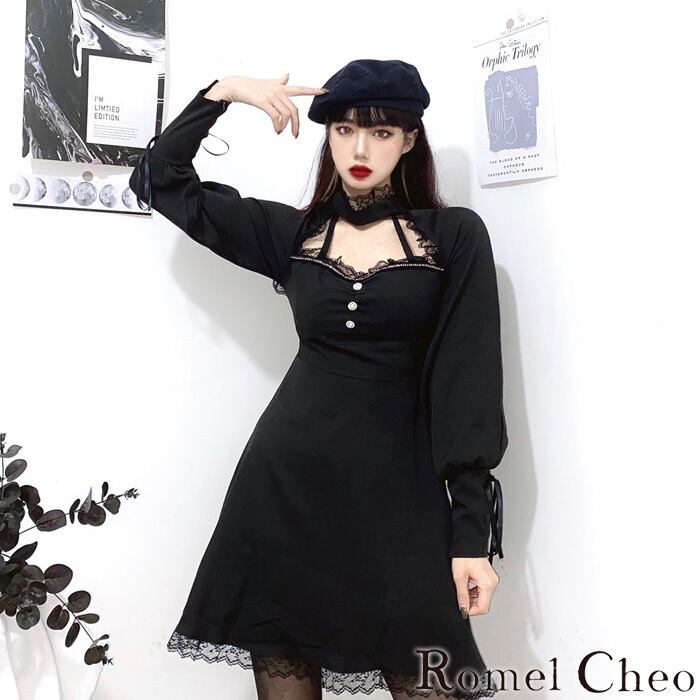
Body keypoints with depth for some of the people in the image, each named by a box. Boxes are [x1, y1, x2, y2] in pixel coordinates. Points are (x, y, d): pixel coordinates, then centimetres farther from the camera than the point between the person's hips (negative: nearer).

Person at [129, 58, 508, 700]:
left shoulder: (454, 236, 1)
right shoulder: (291, 233, 9)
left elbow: (469, 380, -4)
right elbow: (159, 179, 13)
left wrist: (473, 529, -9)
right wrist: (222, 93, 0)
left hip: (397, 490, -2)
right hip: (286, 485, 3)